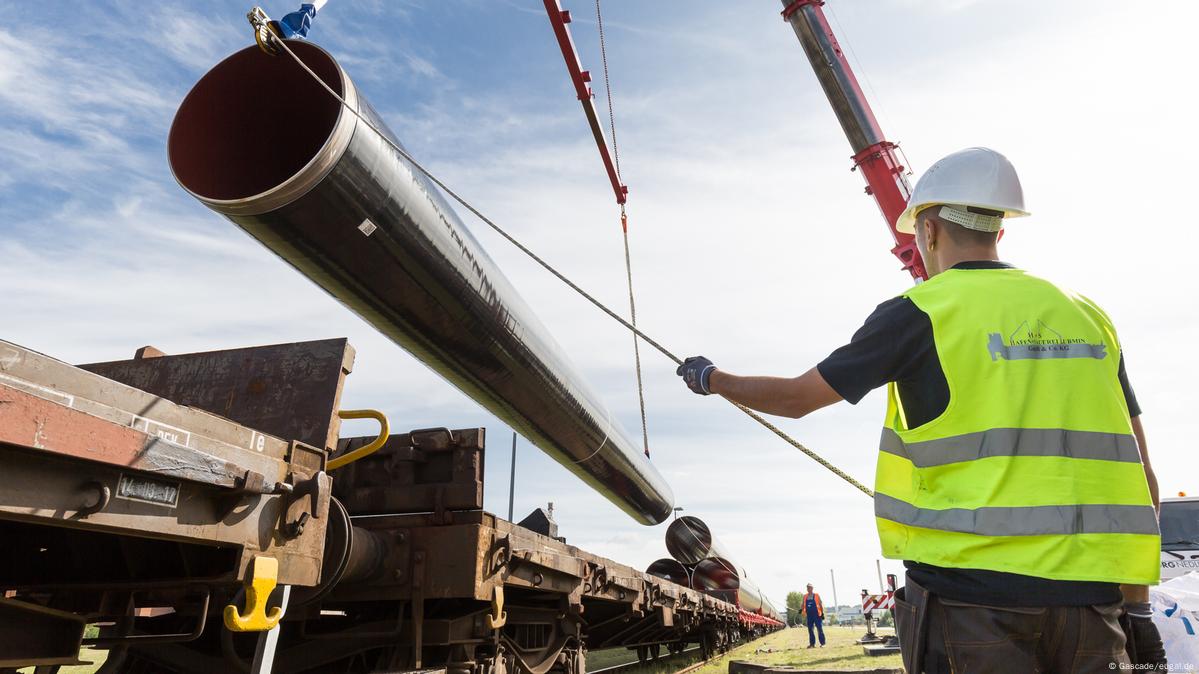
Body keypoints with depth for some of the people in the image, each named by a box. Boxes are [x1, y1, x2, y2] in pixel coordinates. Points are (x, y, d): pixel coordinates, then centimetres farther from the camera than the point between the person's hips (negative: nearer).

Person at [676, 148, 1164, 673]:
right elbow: (1139, 470, 11)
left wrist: (710, 379, 19)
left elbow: (796, 398, 1)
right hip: (1089, 593, 6)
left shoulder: (919, 312, -6)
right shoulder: (1086, 314, 10)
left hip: (971, 589, -5)